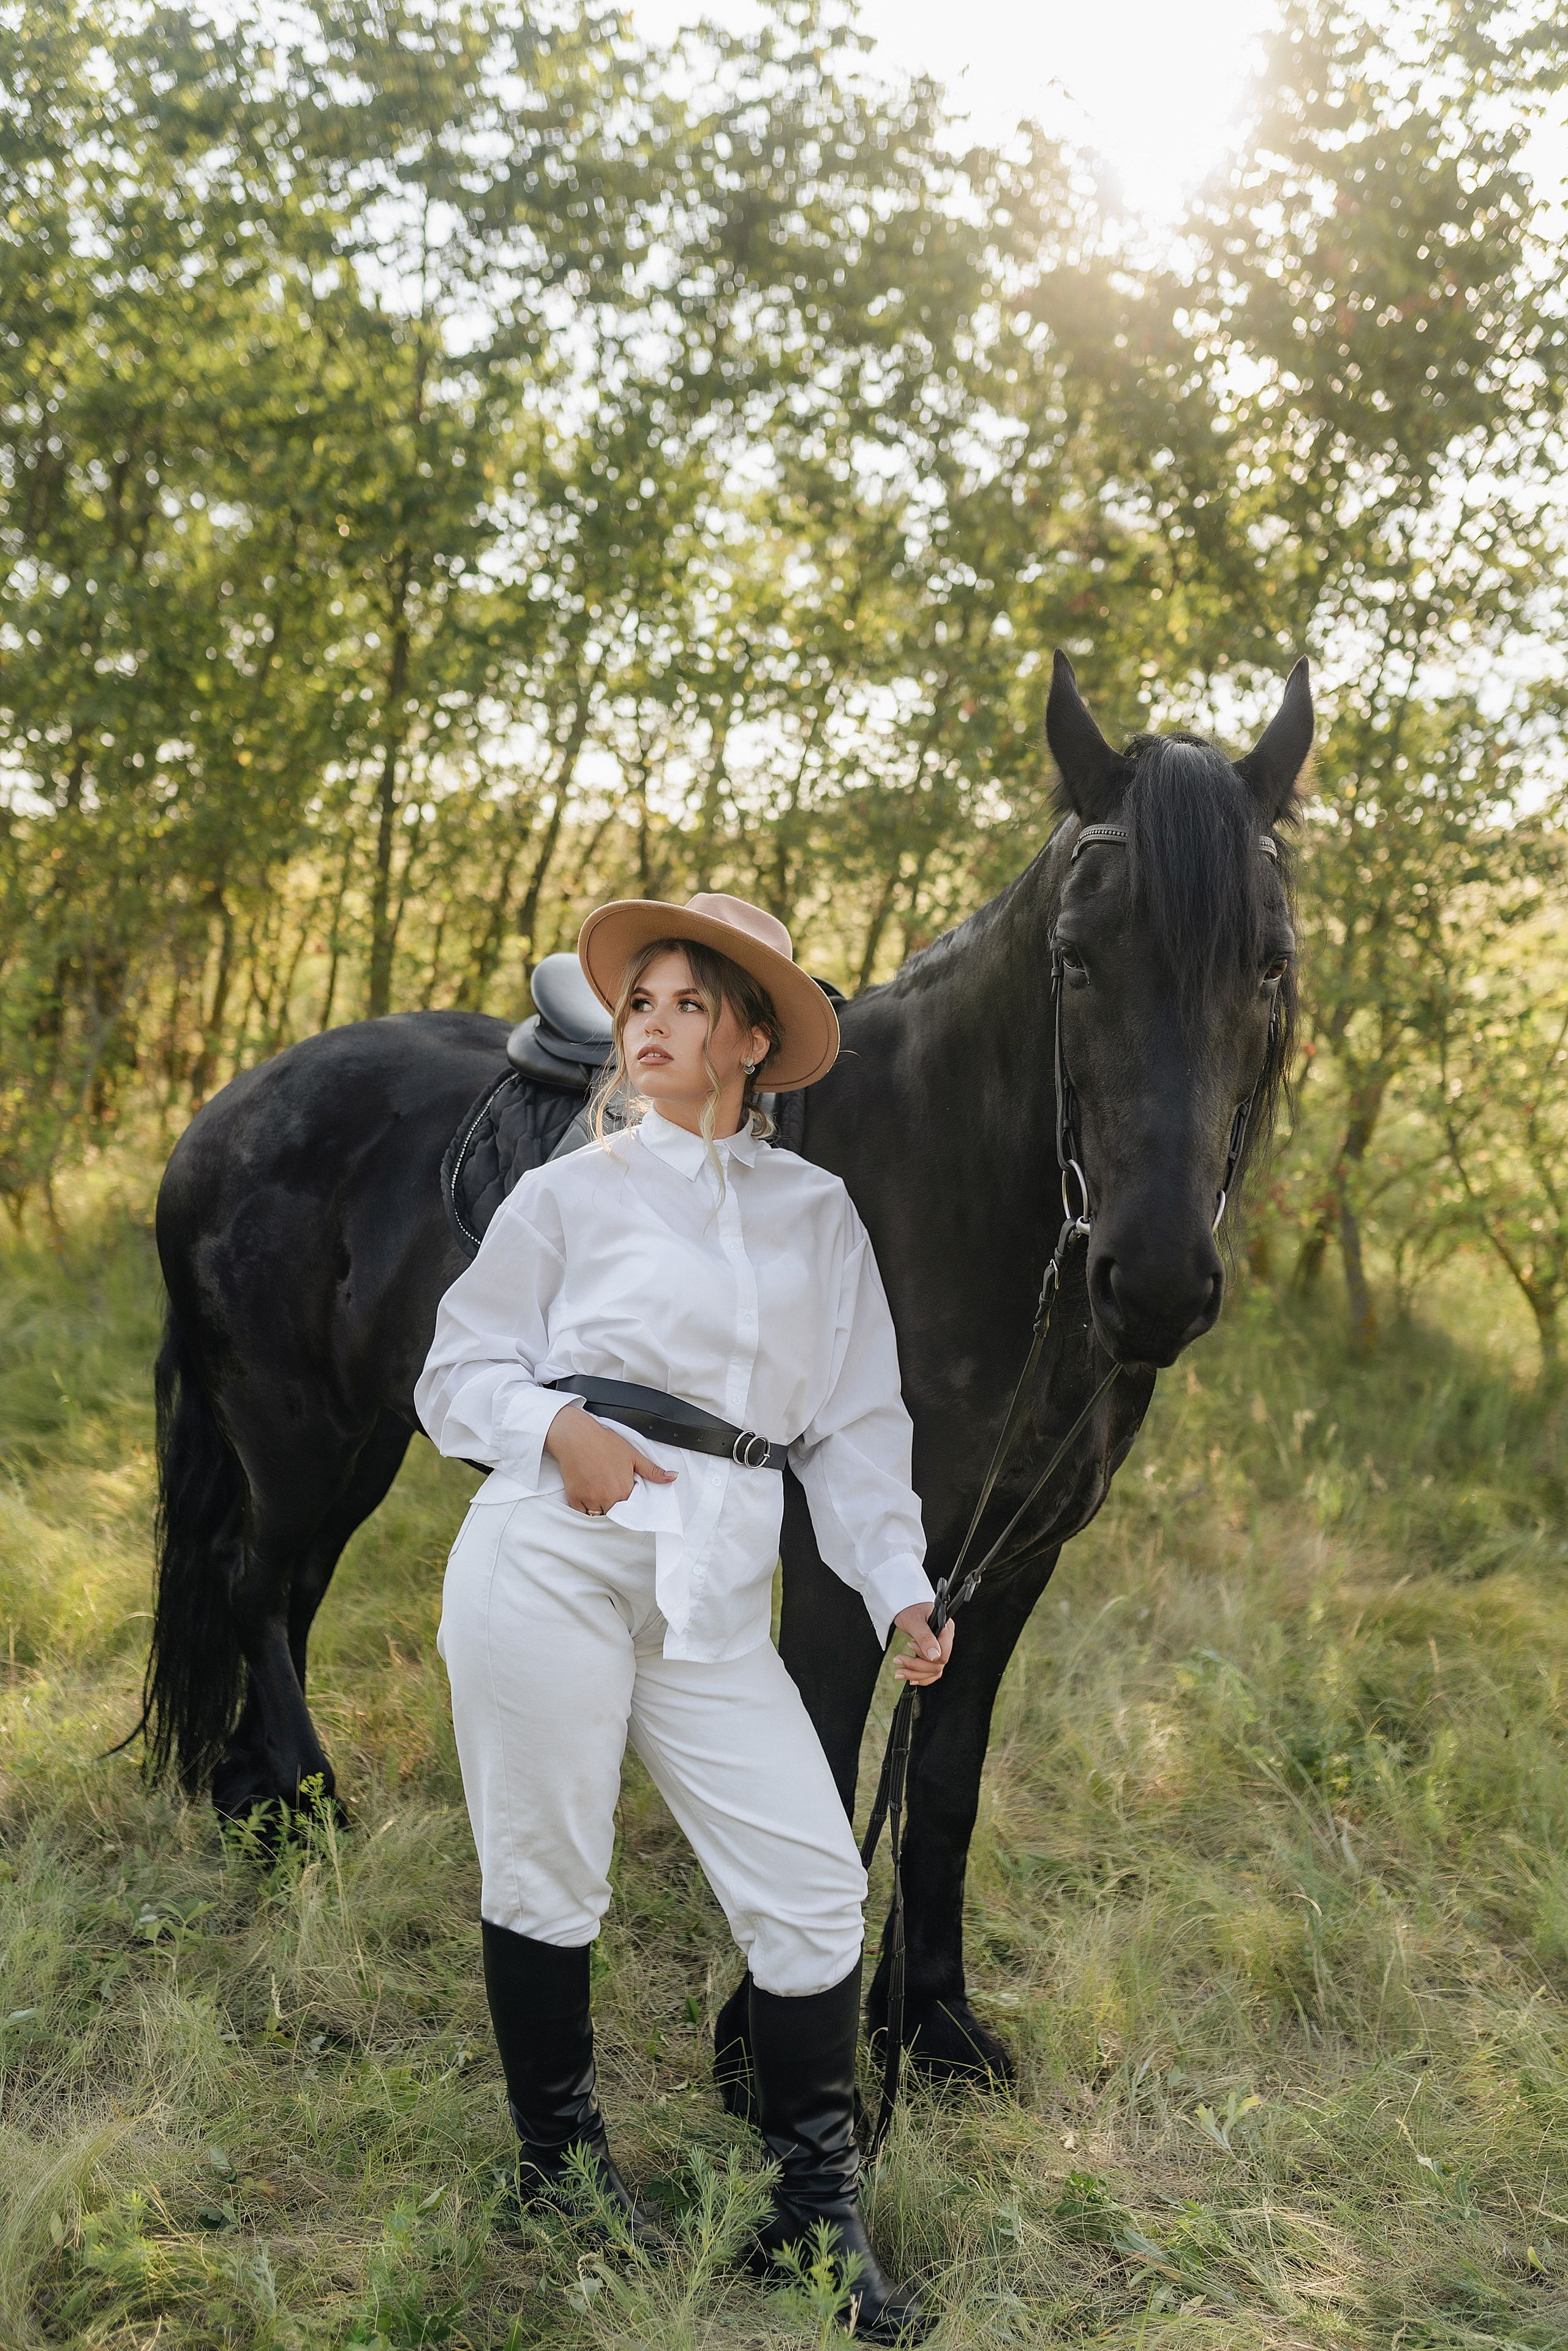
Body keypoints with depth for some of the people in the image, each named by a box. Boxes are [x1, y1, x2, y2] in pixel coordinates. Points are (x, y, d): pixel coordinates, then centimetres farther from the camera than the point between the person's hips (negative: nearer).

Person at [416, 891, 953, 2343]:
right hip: (552, 1555, -2)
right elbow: (458, 1374, 6)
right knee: (542, 1872, 5)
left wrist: (900, 1587, 4)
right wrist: (557, 1428, -14)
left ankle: (816, 2213, 14)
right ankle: (557, 2170, 28)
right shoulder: (569, 1196, 6)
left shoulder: (819, 1213, 12)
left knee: (812, 1882, -3)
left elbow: (856, 1423, 13)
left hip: (713, 1592, 2)